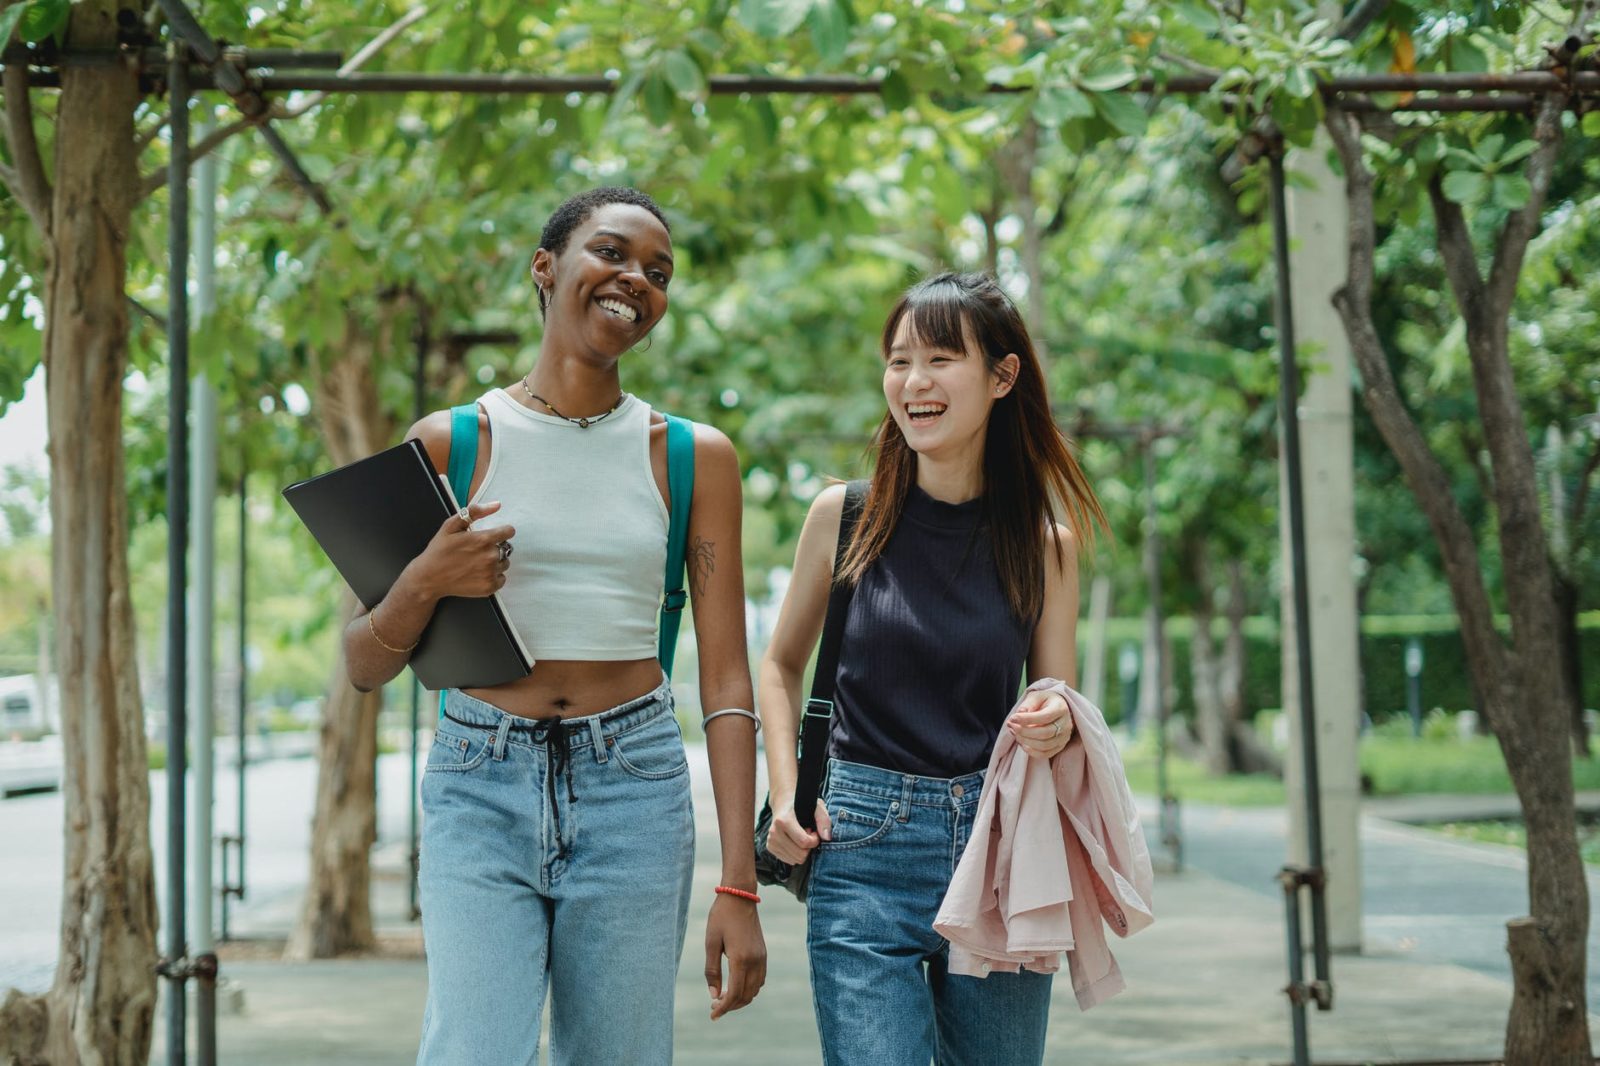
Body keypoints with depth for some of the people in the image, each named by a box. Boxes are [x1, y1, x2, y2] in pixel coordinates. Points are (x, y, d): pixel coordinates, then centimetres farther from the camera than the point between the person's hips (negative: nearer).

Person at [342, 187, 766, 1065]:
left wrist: (738, 889, -4)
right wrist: (423, 585, -15)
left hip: (632, 792, 1)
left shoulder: (693, 458, 6)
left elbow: (726, 681, 2)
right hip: (480, 788, -1)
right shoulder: (452, 442, 4)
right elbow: (365, 669, 8)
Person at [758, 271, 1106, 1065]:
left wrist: (1057, 726, -15)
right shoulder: (844, 515, 1)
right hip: (864, 847, -1)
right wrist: (785, 796, 1)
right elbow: (780, 666, 13)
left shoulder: (1046, 543, 2)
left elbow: (1058, 702, 9)